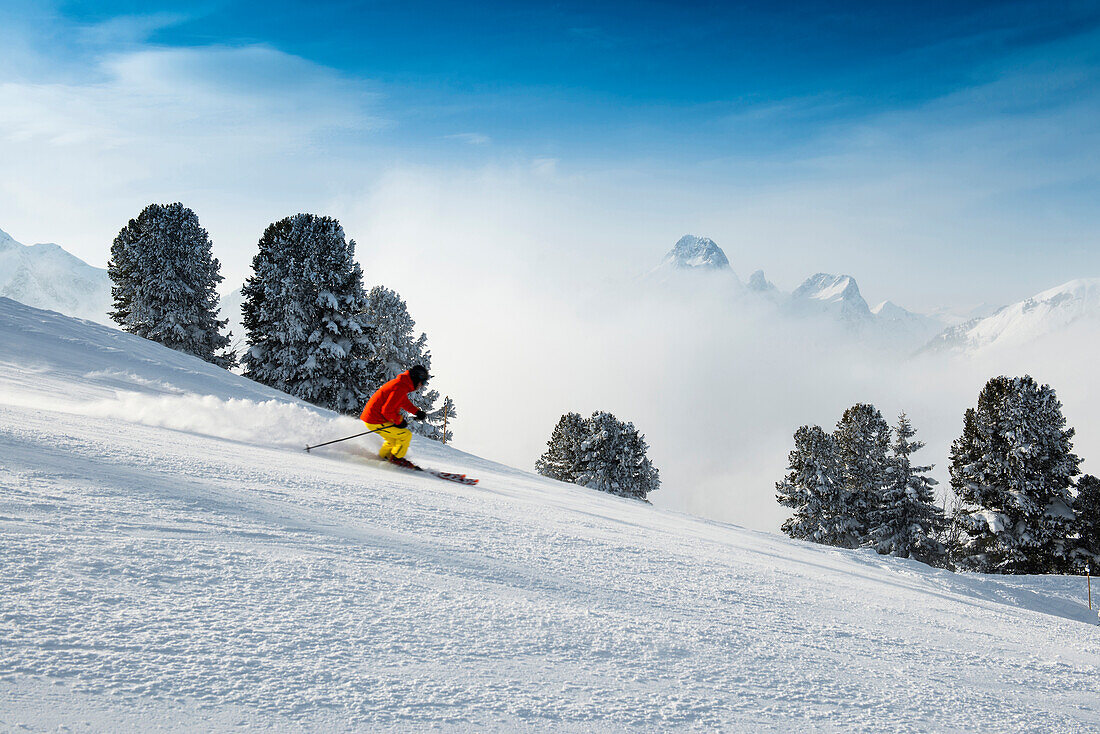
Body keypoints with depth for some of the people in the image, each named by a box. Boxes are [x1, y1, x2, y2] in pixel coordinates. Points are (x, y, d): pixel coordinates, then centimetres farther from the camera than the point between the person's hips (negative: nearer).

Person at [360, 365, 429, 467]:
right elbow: (387, 410, -26)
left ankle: (383, 456, 38)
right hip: (376, 421, -10)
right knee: (406, 435, -7)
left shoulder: (402, 384, 10)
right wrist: (399, 421, -11)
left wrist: (417, 412, 14)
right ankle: (396, 458, 7)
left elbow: (405, 402, 28)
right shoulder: (400, 388, -22)